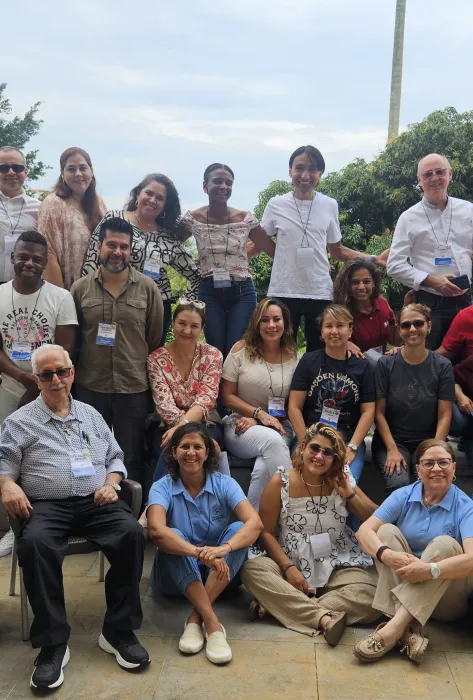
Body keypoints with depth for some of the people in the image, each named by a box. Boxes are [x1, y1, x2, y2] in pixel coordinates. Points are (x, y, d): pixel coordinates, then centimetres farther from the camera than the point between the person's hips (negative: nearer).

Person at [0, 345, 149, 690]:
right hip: (47, 505, -2)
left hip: (96, 502, 3)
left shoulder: (91, 414, 20)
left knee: (132, 533, -28)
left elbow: (115, 457, 22)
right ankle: (53, 643, -25)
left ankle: (119, 631, -16)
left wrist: (111, 483, 2)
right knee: (35, 544, -36)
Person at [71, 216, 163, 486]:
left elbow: (155, 339, 2)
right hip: (89, 387, 1)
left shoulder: (148, 288, -2)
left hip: (134, 388, -1)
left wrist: (146, 374, 2)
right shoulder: (80, 288, 1)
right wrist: (72, 378, 4)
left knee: (133, 459, 12)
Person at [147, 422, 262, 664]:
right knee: (172, 537, -30)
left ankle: (195, 619, -30)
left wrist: (223, 548, -43)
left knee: (238, 529, -25)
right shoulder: (162, 487, -10)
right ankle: (212, 624, -38)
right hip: (175, 574, -1)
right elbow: (156, 530, -31)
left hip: (219, 575, 1)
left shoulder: (224, 483, -7)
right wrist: (198, 552, -46)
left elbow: (255, 523, -23)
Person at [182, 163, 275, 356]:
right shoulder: (193, 219, -3)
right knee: (216, 351, 0)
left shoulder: (246, 218, -3)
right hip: (210, 292, 0)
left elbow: (272, 249, 3)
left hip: (242, 291, 0)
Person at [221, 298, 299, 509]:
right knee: (272, 440, -36)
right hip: (240, 425, -1)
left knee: (264, 469, -33)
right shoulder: (241, 350, 2)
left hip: (280, 428, 1)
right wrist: (260, 413, -13)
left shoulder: (294, 357, 4)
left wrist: (255, 421, -9)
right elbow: (227, 396, 1)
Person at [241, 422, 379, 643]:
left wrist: (350, 495, -12)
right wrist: (289, 567, -16)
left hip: (339, 567, 1)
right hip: (292, 564, -1)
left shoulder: (342, 482, 1)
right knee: (252, 570, -29)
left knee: (371, 596, -28)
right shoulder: (280, 482, -5)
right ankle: (324, 617, -35)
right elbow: (265, 532, -4)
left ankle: (278, 605, -26)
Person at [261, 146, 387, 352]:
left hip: (320, 292, 1)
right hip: (283, 292, -1)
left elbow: (336, 250, 12)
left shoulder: (329, 205, 4)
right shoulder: (276, 204, 0)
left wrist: (374, 259, 5)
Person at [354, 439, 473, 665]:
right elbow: (364, 530, -15)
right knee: (387, 531, -19)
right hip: (401, 584, 3)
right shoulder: (403, 496, -3)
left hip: (445, 597, -2)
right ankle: (408, 628, -37)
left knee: (444, 544, -28)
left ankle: (395, 627, -40)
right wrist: (389, 555, -36)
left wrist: (430, 569, -42)